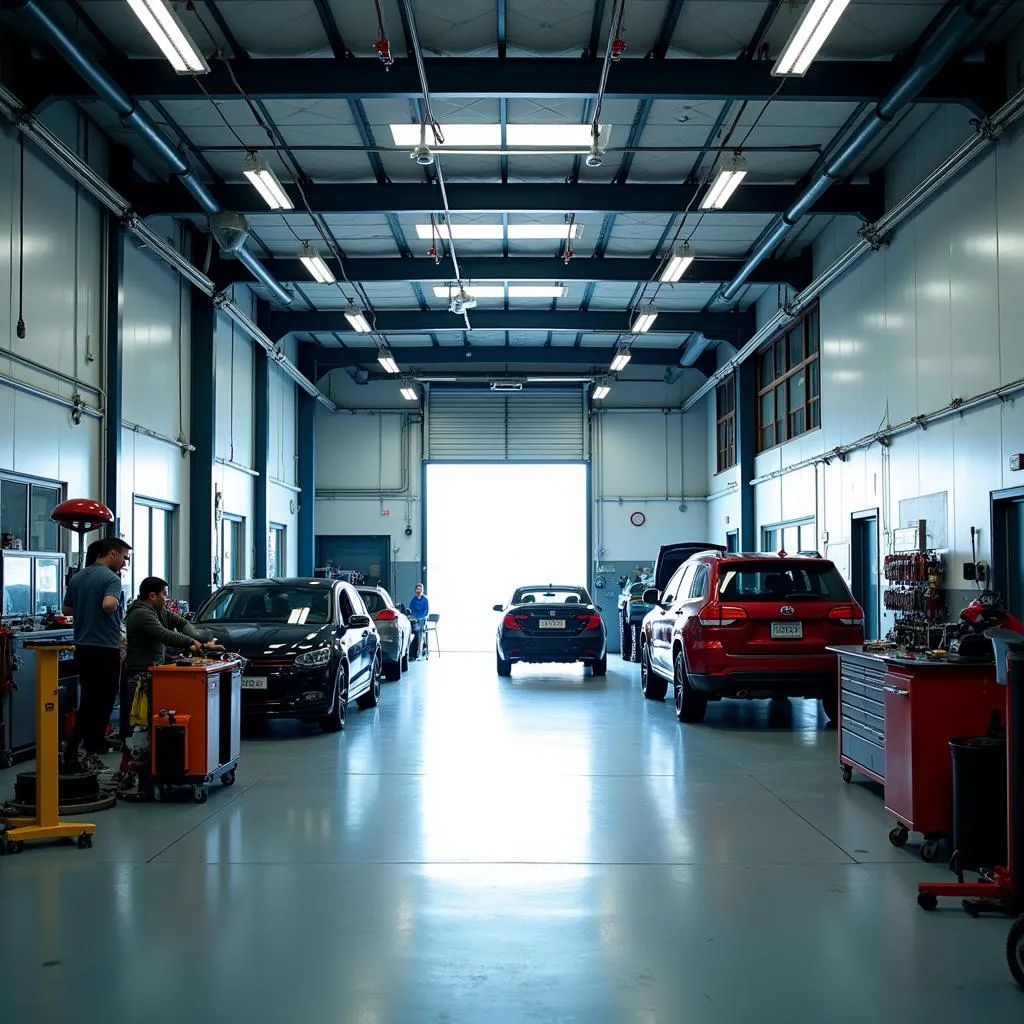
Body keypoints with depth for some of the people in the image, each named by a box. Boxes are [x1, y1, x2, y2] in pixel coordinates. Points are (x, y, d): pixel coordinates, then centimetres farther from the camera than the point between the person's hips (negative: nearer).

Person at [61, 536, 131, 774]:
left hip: (83, 648, 7)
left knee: (88, 701, 13)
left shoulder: (77, 578, 11)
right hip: (106, 650, -7)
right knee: (102, 703, 3)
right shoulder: (111, 578, -14)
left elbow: (66, 609, 18)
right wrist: (116, 603, -9)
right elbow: (109, 604, -30)